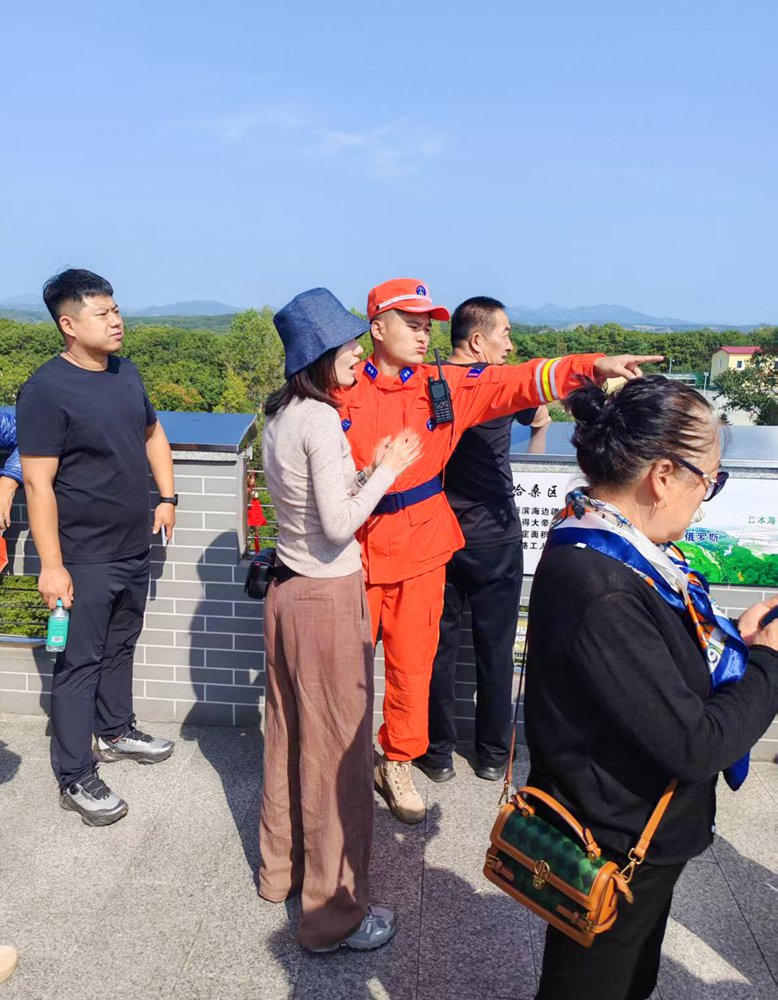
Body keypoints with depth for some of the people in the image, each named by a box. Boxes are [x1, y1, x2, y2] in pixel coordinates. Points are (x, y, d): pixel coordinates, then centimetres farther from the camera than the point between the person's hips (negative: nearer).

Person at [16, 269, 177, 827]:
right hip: (84, 559, -7)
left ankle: (116, 730, 42)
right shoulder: (46, 390, -17)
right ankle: (75, 779, 16)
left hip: (135, 548, 7)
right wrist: (51, 565, -21)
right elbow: (38, 484, -19)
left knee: (120, 646, 22)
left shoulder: (126, 373, 5)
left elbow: (152, 433, 21)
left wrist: (167, 496, 13)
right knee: (80, 663, 3)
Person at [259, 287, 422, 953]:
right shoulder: (321, 419, -19)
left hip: (288, 592, 9)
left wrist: (368, 470, 6)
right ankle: (335, 914, 18)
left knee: (290, 738, 20)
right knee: (338, 752, 3)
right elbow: (339, 524, -20)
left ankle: (281, 868, 39)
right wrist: (387, 469, -9)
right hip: (330, 600, -9)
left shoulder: (280, 416, 8)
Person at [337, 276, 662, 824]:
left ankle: (398, 762, 29)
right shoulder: (344, 391, -2)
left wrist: (593, 365, -16)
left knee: (412, 662, 8)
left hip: (421, 550, 1)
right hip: (354, 547, -1)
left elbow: (517, 382, -6)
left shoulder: (446, 386, 2)